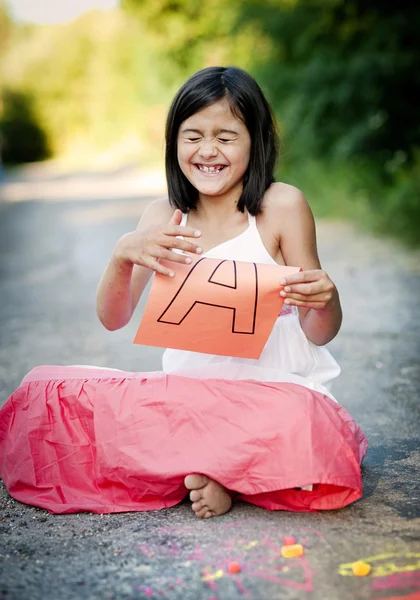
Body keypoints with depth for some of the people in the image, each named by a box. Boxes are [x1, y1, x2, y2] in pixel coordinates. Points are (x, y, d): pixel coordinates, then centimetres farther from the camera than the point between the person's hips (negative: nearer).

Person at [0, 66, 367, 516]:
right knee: (44, 389, -13)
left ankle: (221, 469, -9)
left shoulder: (282, 206, -4)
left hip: (272, 390, -3)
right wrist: (123, 254, -19)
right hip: (186, 391, 4)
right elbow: (112, 319, 1)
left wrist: (325, 300, -26)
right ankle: (205, 466, -11)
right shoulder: (164, 216, 7)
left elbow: (319, 333, -1)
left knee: (298, 422, -40)